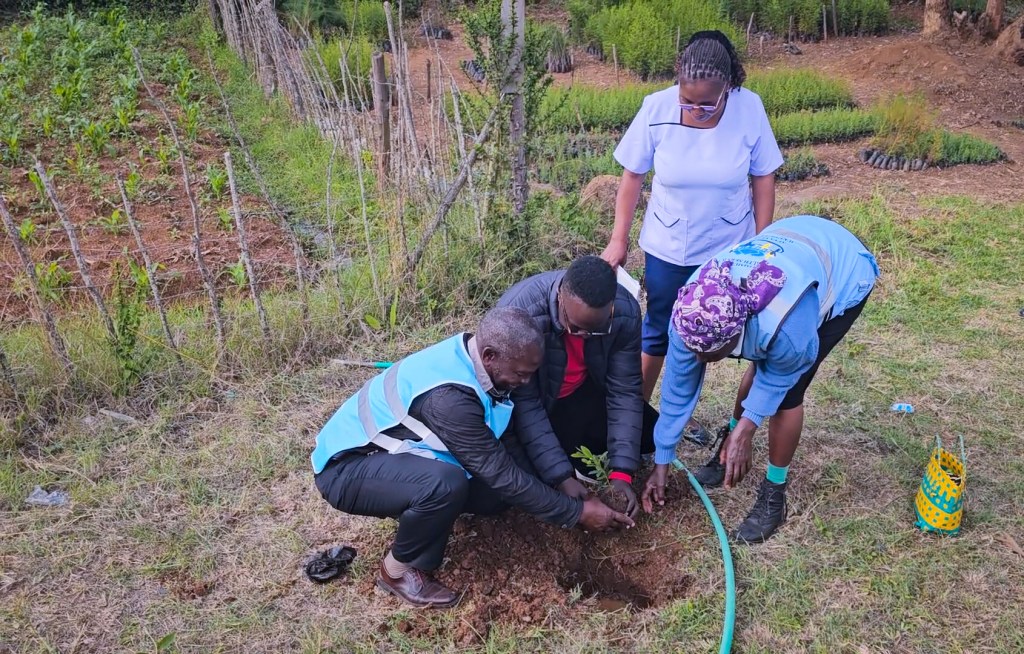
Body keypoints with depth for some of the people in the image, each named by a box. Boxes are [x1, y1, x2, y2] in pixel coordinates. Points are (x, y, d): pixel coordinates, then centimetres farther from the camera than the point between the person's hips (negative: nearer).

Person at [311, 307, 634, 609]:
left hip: (388, 451, 8)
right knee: (445, 483, -35)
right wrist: (576, 512, -18)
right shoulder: (447, 396, -34)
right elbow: (502, 474, -26)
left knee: (495, 492, -6)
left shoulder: (468, 355, -8)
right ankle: (400, 569, -9)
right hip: (346, 468, -8)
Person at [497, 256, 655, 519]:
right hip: (531, 400, -3)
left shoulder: (626, 312, -26)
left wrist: (621, 472, -27)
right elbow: (523, 403, -32)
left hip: (584, 393, 4)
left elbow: (624, 391, -20)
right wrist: (563, 477, -35)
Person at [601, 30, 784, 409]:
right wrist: (619, 239, -3)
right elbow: (632, 176, -7)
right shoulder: (657, 108, -18)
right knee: (658, 332, 12)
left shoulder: (750, 109, -17)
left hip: (728, 247, 1)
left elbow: (763, 179, -5)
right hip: (666, 246, 0)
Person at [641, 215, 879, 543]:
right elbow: (677, 389, -13)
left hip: (845, 274, -5)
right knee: (759, 367, 10)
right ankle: (731, 448, 35)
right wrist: (661, 463, -4)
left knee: (786, 393, -9)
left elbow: (780, 377, -19)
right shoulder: (691, 314, -26)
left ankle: (773, 495, 8)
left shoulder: (785, 327, -44)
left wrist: (746, 427, -15)